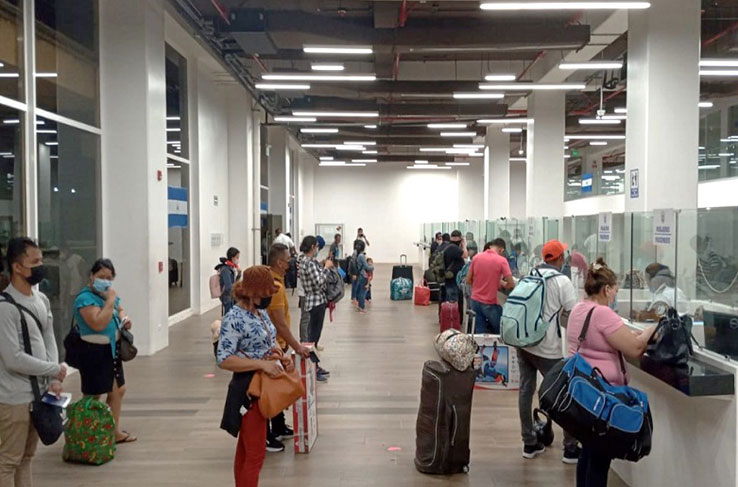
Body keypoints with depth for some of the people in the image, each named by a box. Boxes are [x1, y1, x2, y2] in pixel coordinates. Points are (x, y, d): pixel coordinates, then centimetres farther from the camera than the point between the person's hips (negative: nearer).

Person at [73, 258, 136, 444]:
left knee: (118, 390, 19)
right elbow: (99, 324, -30)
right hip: (94, 352, -9)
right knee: (94, 396, 1)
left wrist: (124, 318, 2)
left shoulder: (109, 294, 8)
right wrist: (109, 301, -25)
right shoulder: (85, 298, -19)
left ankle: (114, 431, 33)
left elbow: (120, 310, 24)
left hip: (111, 350, 10)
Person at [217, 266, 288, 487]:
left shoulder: (261, 312, 6)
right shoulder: (234, 318, -20)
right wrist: (262, 364, -29)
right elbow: (224, 360, -25)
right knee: (256, 453, -1)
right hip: (249, 390, -8)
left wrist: (282, 359, -2)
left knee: (245, 450, 19)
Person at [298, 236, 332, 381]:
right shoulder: (310, 263, -19)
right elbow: (319, 283, -23)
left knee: (313, 334, 16)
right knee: (314, 336, -5)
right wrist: (326, 267, -14)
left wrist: (322, 266, 12)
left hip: (314, 301, 11)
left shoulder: (304, 261, 12)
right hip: (316, 302, -11)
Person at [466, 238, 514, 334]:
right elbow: (511, 284, -11)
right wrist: (501, 286, 9)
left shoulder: (476, 257, 2)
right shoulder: (502, 260, -10)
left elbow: (468, 280, 8)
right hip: (490, 303, -4)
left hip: (475, 301, 5)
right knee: (500, 332, 13)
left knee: (480, 333, 8)